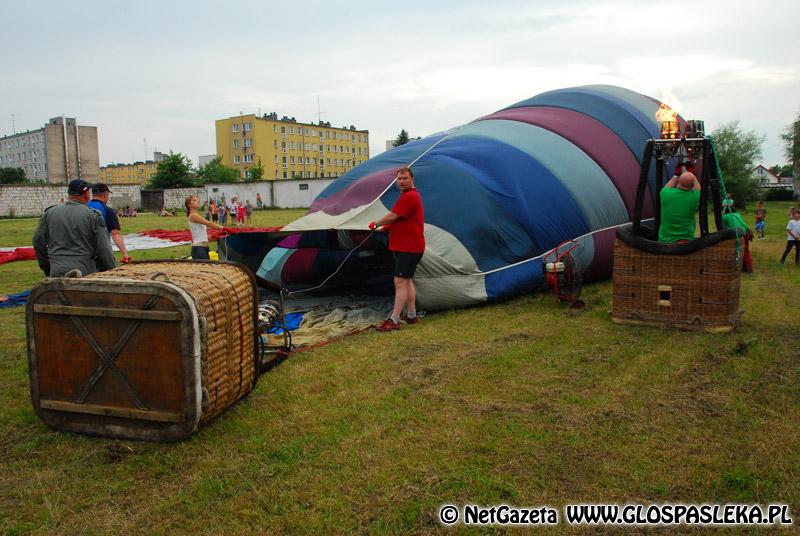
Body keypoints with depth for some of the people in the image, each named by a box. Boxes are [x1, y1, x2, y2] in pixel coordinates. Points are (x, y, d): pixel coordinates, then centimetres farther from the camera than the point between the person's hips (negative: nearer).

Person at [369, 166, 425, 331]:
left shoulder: (409, 197, -17)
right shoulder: (408, 195, 19)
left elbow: (391, 216, -19)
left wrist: (375, 224, -3)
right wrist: (388, 226, 9)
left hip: (409, 248, -11)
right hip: (405, 247, 11)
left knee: (400, 282, -12)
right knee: (407, 281, 16)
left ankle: (394, 321, -11)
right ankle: (412, 315, 25)